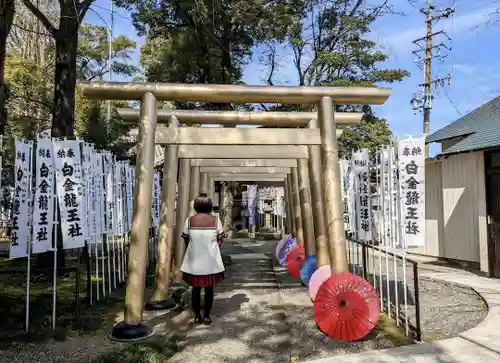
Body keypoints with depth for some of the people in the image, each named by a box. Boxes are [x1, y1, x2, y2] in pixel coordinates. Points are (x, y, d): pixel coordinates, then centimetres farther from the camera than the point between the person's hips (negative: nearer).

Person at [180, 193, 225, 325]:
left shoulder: (189, 220, -6)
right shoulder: (215, 220, -8)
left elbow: (186, 240, 1)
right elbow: (220, 239, -2)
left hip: (194, 260, 1)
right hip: (211, 260, -1)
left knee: (196, 288, 13)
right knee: (209, 288, 11)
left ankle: (197, 316, 20)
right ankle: (206, 316, 17)